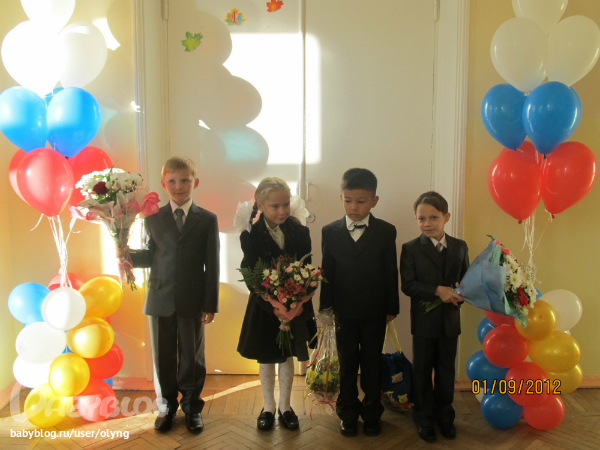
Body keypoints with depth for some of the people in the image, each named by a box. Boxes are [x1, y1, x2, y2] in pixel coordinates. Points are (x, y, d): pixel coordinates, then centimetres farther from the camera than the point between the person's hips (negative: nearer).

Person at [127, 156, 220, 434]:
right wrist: (127, 255, -15)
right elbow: (149, 256, 6)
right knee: (162, 358, 13)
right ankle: (166, 407, 32)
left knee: (192, 358, 12)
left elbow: (212, 265, -3)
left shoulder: (207, 220, -1)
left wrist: (210, 305, -5)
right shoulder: (153, 218, 4)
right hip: (160, 300, 2)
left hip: (192, 302, -1)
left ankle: (192, 407, 30)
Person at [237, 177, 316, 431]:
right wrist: (273, 307, -26)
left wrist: (299, 303, -20)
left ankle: (285, 407, 33)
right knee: (266, 358, 14)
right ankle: (268, 407, 33)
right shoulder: (250, 236, -15)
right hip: (264, 308, -1)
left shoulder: (300, 233, -9)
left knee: (287, 357, 15)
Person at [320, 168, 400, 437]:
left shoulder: (386, 231, -6)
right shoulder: (330, 232, -3)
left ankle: (371, 413, 29)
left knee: (372, 364, 12)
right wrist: (326, 306, 1)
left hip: (375, 312, -1)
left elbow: (391, 273, -3)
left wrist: (392, 307, -2)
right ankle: (348, 414, 28)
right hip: (344, 311, 1)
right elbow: (327, 272, 1)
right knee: (347, 365, 13)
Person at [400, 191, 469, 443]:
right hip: (424, 321, -2)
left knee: (446, 371, 15)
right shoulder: (411, 249, -8)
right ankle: (424, 418, 28)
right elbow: (408, 285, -14)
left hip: (450, 320, 2)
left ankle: (444, 415, 34)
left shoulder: (460, 247, 2)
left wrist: (459, 293, -17)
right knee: (423, 372, 11)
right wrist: (437, 290, -24)